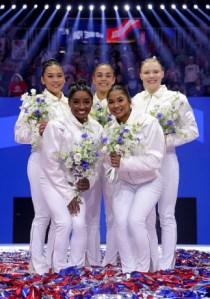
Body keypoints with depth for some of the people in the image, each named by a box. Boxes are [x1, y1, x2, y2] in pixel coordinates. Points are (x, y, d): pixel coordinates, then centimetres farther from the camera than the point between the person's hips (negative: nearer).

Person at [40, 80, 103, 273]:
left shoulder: (97, 129, -3)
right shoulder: (56, 126, -17)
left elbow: (98, 162, 5)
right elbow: (51, 165, -15)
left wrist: (89, 181, -15)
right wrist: (68, 194, -14)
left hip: (80, 185, 4)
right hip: (55, 183, -3)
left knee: (80, 224, -11)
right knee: (65, 223, -18)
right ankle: (60, 270, -2)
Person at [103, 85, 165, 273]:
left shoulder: (149, 123, -20)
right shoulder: (109, 129, -4)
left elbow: (155, 160, -24)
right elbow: (107, 162, -1)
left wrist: (123, 162, -30)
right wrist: (111, 168, -25)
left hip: (148, 182, -4)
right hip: (124, 183, 4)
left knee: (135, 220, -21)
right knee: (121, 222, -15)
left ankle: (143, 269, -1)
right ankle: (128, 271, 0)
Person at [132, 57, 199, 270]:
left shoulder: (176, 98, -4)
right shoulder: (135, 100, 7)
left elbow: (192, 131, -5)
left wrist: (166, 140, -17)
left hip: (164, 160, -4)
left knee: (166, 215, 1)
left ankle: (166, 266, 8)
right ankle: (151, 263, 21)